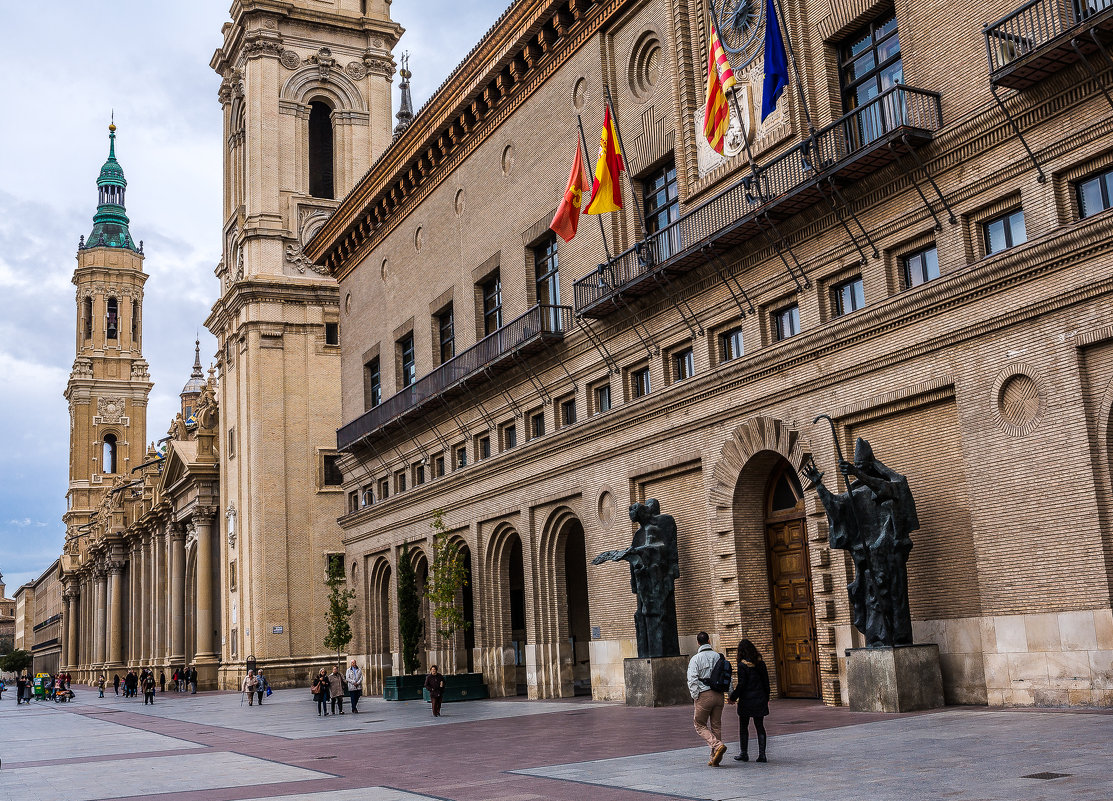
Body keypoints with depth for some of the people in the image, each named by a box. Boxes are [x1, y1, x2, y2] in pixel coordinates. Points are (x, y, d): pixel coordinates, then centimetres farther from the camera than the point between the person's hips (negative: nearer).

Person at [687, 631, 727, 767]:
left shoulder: (696, 659, -5)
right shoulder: (718, 656, 7)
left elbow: (692, 680, -13)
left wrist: (695, 697, -8)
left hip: (704, 695, -4)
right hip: (719, 695, 4)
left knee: (700, 725, 7)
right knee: (716, 726, 11)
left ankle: (717, 745, -14)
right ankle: (715, 759, 12)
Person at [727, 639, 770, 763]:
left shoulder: (742, 665, -12)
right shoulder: (761, 663, 4)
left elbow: (741, 684, -14)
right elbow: (766, 682, 9)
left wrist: (733, 698, -3)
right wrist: (766, 698, 18)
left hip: (747, 700, -5)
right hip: (760, 700, 5)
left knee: (743, 727, 7)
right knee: (760, 726, 8)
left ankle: (744, 753, 10)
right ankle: (762, 754, 3)